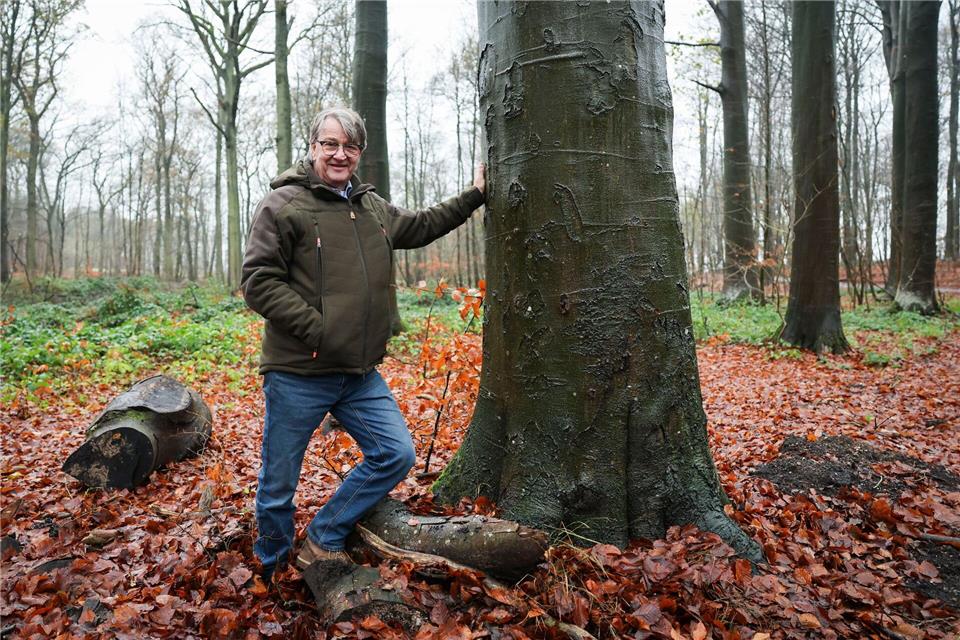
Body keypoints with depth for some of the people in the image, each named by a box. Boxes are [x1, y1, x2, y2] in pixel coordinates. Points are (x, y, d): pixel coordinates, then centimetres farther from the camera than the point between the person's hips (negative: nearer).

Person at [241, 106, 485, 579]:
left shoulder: (373, 207, 13)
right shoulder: (284, 204, -7)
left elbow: (420, 226, 30)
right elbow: (258, 280, -12)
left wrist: (473, 196, 31)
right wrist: (316, 328, -19)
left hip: (360, 375, 6)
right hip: (297, 374, -6)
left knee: (397, 455, 5)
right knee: (278, 486, 8)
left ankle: (323, 542, 20)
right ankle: (271, 568, 35)